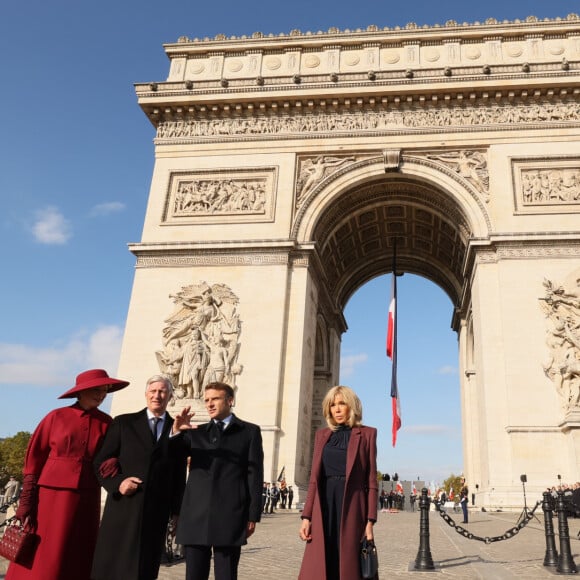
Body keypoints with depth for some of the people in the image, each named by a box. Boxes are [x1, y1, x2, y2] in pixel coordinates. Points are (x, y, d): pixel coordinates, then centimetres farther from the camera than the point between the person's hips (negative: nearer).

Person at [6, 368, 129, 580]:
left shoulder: (106, 423, 5)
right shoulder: (57, 417, -2)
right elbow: (35, 457, -1)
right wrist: (27, 503, -6)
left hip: (86, 500, 3)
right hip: (53, 495, -2)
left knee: (77, 562, 8)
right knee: (41, 561, 1)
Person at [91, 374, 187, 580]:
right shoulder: (123, 423, 6)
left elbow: (179, 475, 9)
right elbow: (101, 462, 4)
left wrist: (177, 511, 6)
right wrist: (117, 483, -12)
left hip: (157, 511, 1)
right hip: (123, 508, -1)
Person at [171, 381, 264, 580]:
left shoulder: (249, 431, 7)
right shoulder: (196, 432, 16)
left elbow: (255, 474, 2)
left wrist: (253, 515, -4)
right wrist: (176, 433, -12)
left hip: (230, 517, -3)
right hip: (196, 516, 3)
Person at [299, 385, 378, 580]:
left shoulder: (366, 434, 3)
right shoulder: (322, 435, 12)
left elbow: (371, 480, 0)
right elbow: (314, 478, 9)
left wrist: (370, 521, -6)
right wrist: (306, 516, 1)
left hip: (351, 507, -2)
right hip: (324, 506, 3)